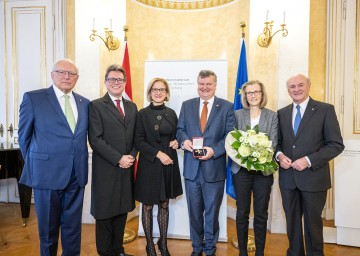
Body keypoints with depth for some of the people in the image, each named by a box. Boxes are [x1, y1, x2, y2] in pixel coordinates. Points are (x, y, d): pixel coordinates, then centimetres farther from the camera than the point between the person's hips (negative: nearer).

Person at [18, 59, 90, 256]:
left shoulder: (85, 103, 8)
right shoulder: (33, 98, -3)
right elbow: (24, 136, 2)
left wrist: (79, 162, 6)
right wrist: (34, 164, 5)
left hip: (76, 174, 3)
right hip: (47, 173, -3)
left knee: (73, 226, 14)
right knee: (48, 227, 13)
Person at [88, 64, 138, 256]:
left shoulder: (132, 107, 12)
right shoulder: (96, 106, -5)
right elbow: (95, 140, -12)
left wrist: (132, 156, -3)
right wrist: (118, 159, -14)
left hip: (127, 168, 5)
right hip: (106, 169, -5)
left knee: (122, 211, 13)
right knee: (105, 213, 8)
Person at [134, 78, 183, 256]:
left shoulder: (171, 113, 7)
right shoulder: (143, 113, -4)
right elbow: (138, 141, -8)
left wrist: (176, 142, -5)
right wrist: (158, 154, -17)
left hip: (169, 164, 4)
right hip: (149, 165, -3)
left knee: (164, 205, 12)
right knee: (147, 206, 7)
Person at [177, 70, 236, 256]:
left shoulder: (227, 107, 0)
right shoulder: (187, 105, 9)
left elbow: (230, 135, -5)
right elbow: (180, 129, 8)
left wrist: (214, 150, -20)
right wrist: (184, 140, -14)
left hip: (214, 168, -2)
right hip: (192, 168, 2)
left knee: (212, 212, 13)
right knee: (194, 212, 15)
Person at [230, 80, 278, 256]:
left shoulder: (272, 116, 4)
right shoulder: (237, 114, 5)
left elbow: (273, 143, -3)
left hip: (263, 170, 0)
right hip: (241, 169, 0)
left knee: (261, 214, 9)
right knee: (242, 213, 9)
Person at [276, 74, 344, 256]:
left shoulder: (325, 110, -4)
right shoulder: (281, 113, 9)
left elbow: (336, 144, -8)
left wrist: (309, 160, -18)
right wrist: (279, 155, -8)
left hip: (313, 177, -3)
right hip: (288, 177, 4)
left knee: (313, 223, 11)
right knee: (292, 221, 15)